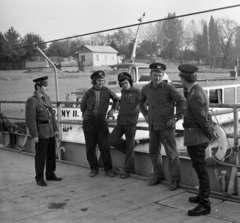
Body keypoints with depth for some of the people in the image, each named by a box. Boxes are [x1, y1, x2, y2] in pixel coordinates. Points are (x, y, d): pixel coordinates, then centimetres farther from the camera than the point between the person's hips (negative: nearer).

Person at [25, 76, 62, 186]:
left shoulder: (46, 97, 10)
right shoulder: (32, 101, -15)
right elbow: (30, 119, -17)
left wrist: (55, 129, 12)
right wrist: (34, 135, -19)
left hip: (50, 131, 8)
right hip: (41, 133, -7)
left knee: (52, 154, 13)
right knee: (41, 156, 2)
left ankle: (50, 174, 27)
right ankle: (39, 178, 14)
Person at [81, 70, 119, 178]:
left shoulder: (107, 91, 1)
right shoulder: (88, 93, -1)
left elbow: (116, 99, 19)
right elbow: (83, 107, 12)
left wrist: (113, 109, 8)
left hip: (101, 121, 0)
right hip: (89, 121, 0)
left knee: (105, 146, -5)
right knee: (90, 147, 3)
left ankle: (108, 169, 7)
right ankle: (94, 168, 16)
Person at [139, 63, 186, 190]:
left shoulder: (168, 88, -10)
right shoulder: (146, 89, 6)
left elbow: (182, 101, -9)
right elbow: (141, 101, 25)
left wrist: (176, 118, -12)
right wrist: (145, 114, 15)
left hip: (166, 126, -6)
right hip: (152, 126, 6)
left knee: (171, 153, 0)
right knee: (153, 152, 15)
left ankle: (175, 180, 9)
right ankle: (158, 175, 31)